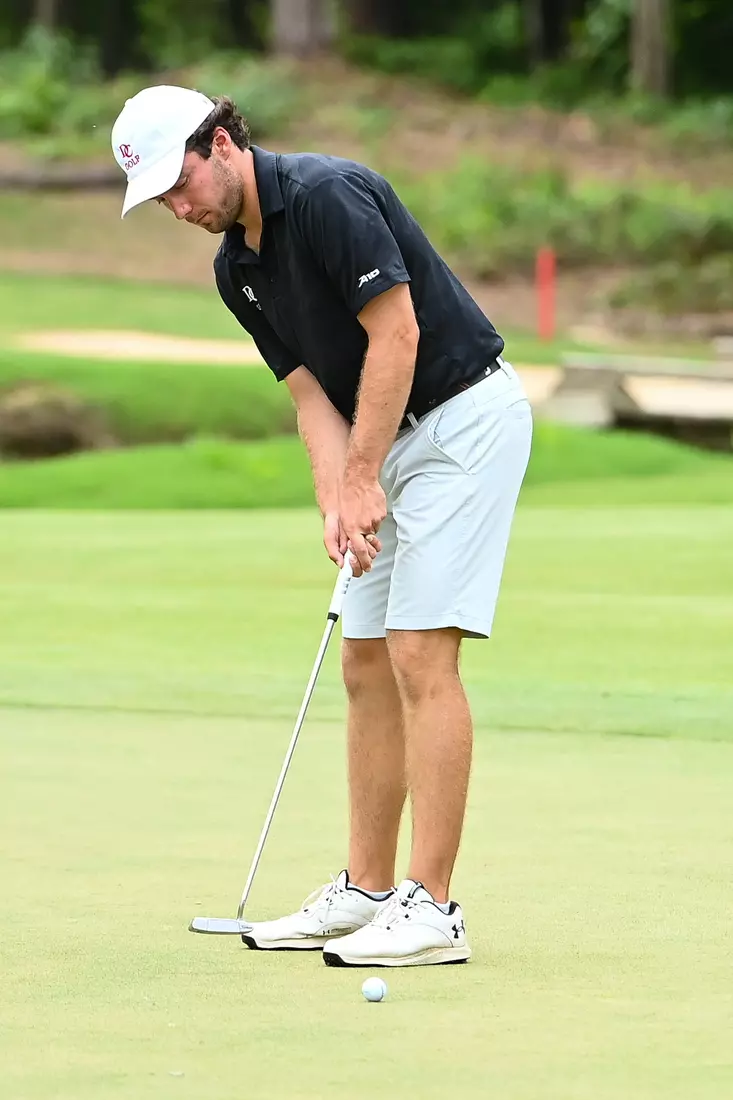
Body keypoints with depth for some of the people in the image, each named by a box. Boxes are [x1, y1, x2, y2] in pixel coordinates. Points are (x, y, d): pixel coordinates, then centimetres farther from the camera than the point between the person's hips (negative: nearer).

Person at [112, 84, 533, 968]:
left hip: (462, 419, -9)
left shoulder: (326, 196, -19)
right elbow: (311, 391, 5)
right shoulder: (235, 267, 8)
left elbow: (396, 336, -22)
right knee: (367, 666, 9)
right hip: (390, 439, 9)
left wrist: (361, 479, -19)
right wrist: (336, 504, -12)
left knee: (421, 656, -14)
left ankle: (431, 907, -13)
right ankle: (366, 891, 14)